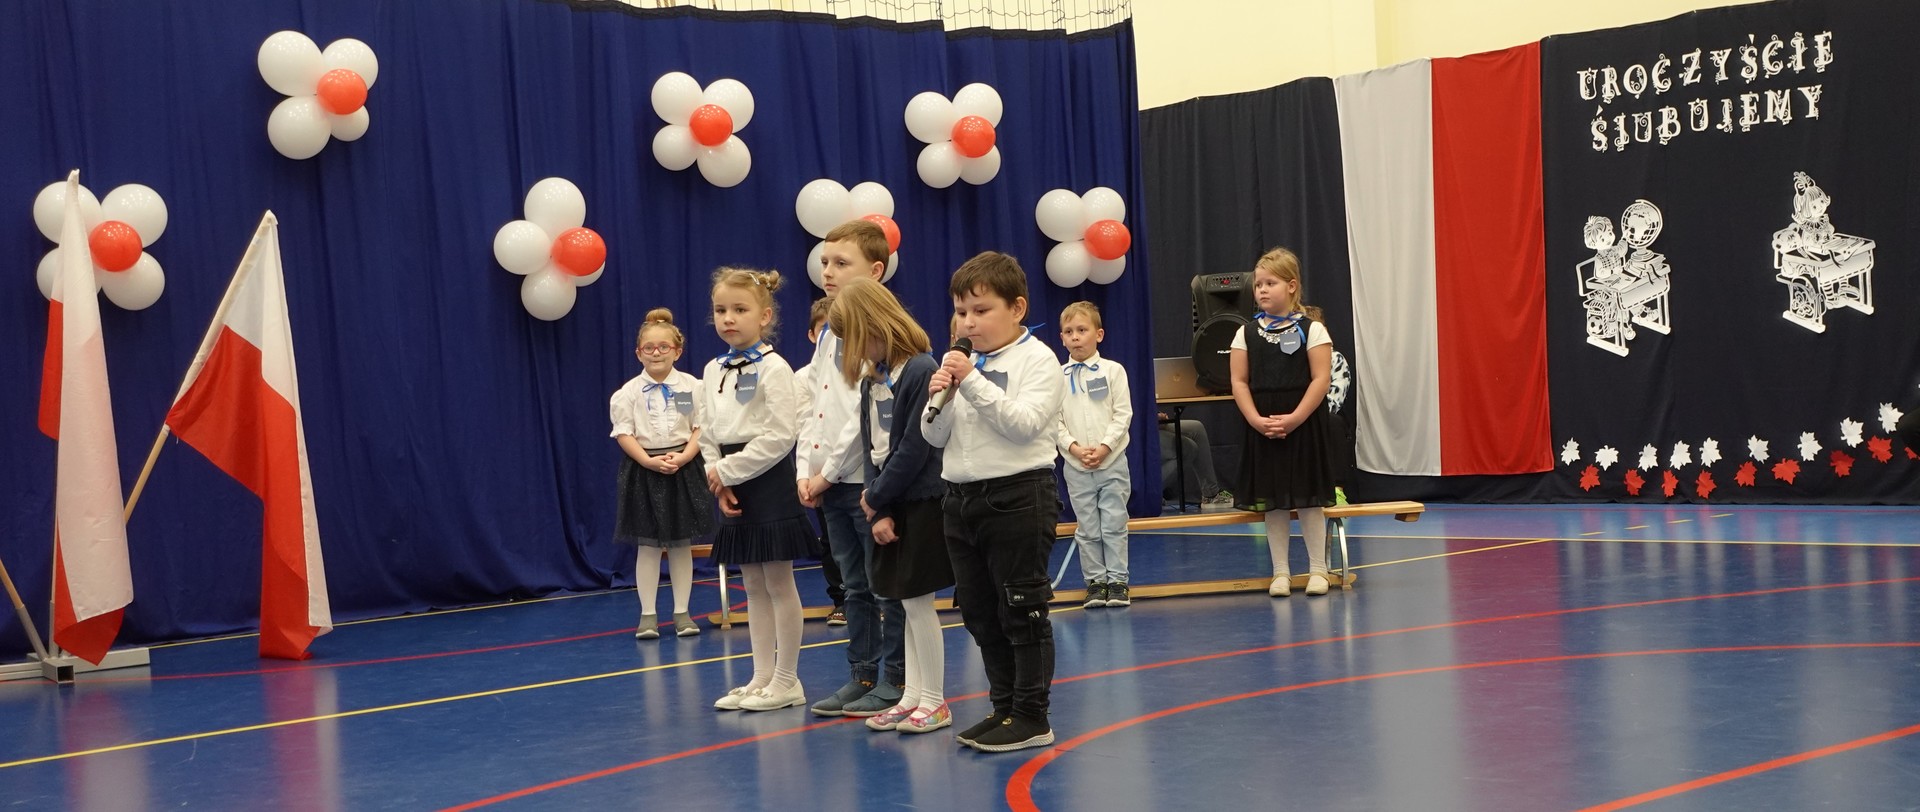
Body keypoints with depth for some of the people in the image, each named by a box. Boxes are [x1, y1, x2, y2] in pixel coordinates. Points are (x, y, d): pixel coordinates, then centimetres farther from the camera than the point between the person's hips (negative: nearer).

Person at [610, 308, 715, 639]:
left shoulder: (692, 386, 0)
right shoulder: (629, 392, -2)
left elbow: (701, 429, -1)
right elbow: (624, 434, -5)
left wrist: (683, 457, -16)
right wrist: (651, 462, -17)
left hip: (684, 467, 1)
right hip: (644, 470, -1)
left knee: (681, 543, 7)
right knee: (648, 544, 3)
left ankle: (682, 612, 14)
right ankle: (648, 614, 9)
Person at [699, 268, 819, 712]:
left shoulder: (773, 369, -12)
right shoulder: (713, 371, 10)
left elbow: (779, 436, -19)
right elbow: (708, 433, 12)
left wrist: (728, 471, -14)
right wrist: (718, 478, -3)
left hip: (768, 480, -7)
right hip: (732, 484, 7)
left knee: (778, 584, 0)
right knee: (752, 586, 12)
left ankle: (786, 681, 7)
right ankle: (762, 677, 19)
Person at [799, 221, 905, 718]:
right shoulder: (829, 334, 14)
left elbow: (866, 412, -18)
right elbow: (816, 409, 15)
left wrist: (830, 471, -15)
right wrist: (807, 469, 4)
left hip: (868, 478, -8)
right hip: (830, 482, 8)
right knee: (855, 586, 14)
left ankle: (894, 680, 8)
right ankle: (862, 676, 21)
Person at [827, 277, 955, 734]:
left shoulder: (922, 371, -16)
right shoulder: (871, 379, 9)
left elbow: (914, 449, -18)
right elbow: (871, 448, 7)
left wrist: (876, 497, -9)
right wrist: (879, 511, -3)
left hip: (921, 502, -8)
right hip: (889, 504, 8)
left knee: (916, 601, -3)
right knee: (907, 605, 11)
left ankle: (934, 701, 6)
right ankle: (913, 696, 17)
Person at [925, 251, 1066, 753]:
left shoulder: (1037, 360, -6)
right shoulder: (959, 363, 12)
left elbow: (1023, 423, -20)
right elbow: (937, 437, 11)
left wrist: (973, 383, -21)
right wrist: (939, 399, -8)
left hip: (1018, 495, -7)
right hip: (963, 498, 7)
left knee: (1022, 610, -3)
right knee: (980, 613, 12)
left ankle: (1032, 717, 3)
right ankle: (1004, 708, 23)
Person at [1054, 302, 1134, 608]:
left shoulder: (1113, 370, -1)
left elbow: (1123, 414, -4)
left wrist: (1105, 446, -14)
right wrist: (1074, 448, -13)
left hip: (1112, 460, -1)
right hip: (1075, 465, 1)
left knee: (1114, 524, 2)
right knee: (1087, 528, 6)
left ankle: (1117, 580, 9)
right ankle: (1095, 580, 15)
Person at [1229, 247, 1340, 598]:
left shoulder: (1312, 329, -4)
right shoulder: (1247, 333, 5)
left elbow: (1321, 379, -9)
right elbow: (1239, 382, 2)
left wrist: (1294, 419, -17)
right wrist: (1257, 420, -12)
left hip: (1305, 425, -3)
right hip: (1263, 428, 3)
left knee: (1308, 497, 2)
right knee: (1272, 500, 6)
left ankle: (1317, 569, 12)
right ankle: (1280, 572, 14)